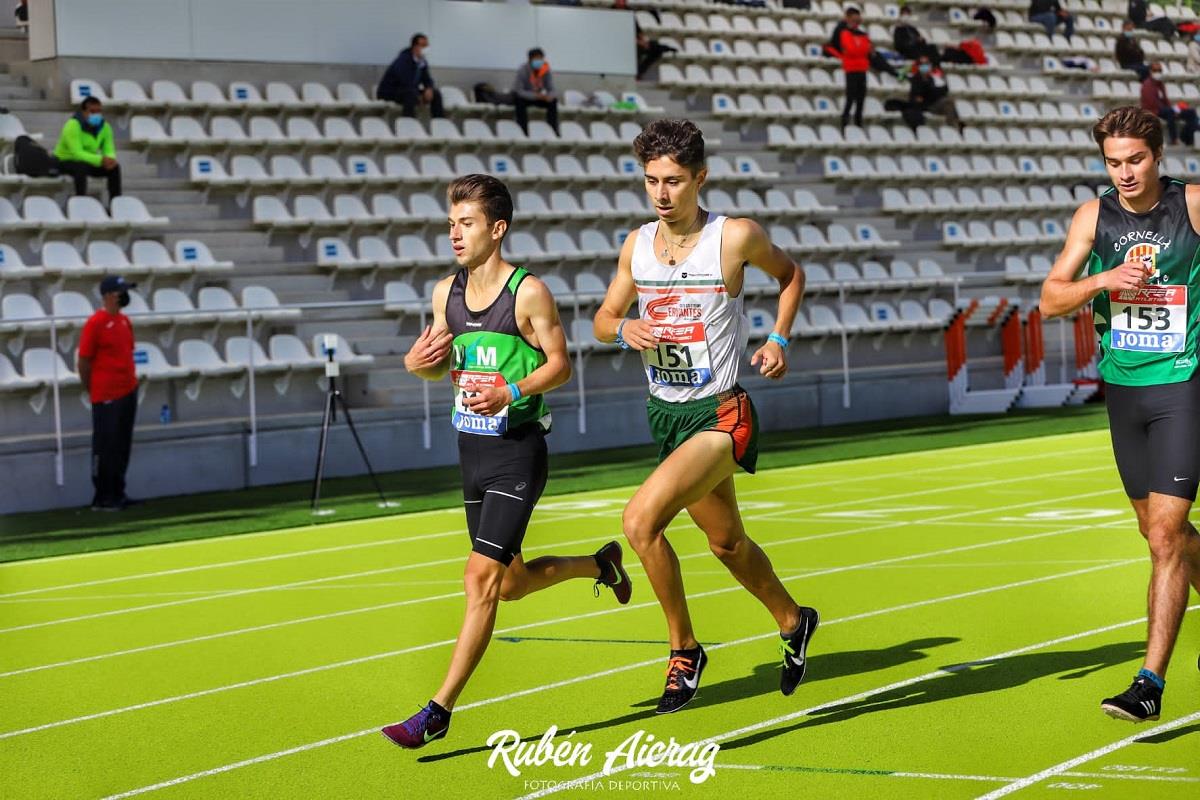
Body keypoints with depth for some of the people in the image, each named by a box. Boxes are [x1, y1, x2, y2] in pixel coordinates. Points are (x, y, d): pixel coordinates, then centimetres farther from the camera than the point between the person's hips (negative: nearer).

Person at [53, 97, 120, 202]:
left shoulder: (105, 126, -7)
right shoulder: (73, 125, -25)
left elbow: (109, 150, -9)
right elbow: (77, 153, -33)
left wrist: (110, 159, -35)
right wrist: (101, 160, -46)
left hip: (88, 161, 6)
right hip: (64, 161, -6)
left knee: (114, 167, -15)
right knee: (82, 167, -38)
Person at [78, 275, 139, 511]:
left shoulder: (124, 320, 11)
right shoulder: (95, 323, -13)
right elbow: (84, 361, -10)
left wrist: (131, 382, 14)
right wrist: (93, 392, -4)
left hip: (128, 392, 8)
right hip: (107, 398, -8)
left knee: (122, 447, 12)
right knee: (105, 447, -3)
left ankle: (117, 493, 20)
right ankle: (102, 498, 2)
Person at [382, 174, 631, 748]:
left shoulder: (529, 292, -12)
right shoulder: (446, 292, 7)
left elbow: (560, 364, -8)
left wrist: (510, 392, -23)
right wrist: (418, 363, -4)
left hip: (517, 451, -8)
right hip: (472, 448, 8)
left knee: (481, 579, -11)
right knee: (511, 583, 16)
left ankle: (439, 711, -8)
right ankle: (601, 564, 43)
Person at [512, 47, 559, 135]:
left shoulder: (546, 70, -16)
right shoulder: (522, 70, -28)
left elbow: (551, 89, -12)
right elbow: (519, 91, -31)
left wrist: (550, 96, -38)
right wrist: (536, 96, -43)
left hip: (538, 96, 4)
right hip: (523, 96, -4)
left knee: (553, 101, -20)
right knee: (520, 102, -37)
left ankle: (553, 130, -11)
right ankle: (523, 132, -33)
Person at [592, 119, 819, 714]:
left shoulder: (736, 237, -11)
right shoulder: (637, 244, 1)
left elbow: (790, 274, 9)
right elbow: (604, 319, 13)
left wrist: (779, 339, -3)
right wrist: (625, 329, -9)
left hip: (720, 416, -6)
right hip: (665, 414, 6)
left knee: (640, 519, -23)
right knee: (726, 541, 21)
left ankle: (684, 649, -5)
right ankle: (792, 621, 47)